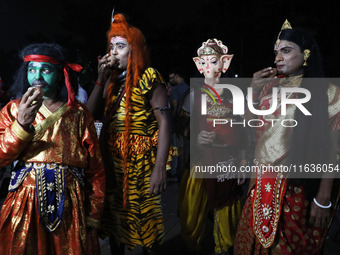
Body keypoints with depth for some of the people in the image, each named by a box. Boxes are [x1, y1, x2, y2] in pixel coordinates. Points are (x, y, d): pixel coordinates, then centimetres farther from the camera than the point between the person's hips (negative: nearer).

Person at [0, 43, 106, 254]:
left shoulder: (78, 113, 3)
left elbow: (96, 169, 0)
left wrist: (94, 216, -3)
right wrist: (22, 123, -19)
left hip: (71, 205, 0)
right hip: (25, 204, 1)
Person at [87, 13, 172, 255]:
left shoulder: (149, 77, -8)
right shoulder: (114, 79, 10)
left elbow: (165, 122, -16)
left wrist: (160, 169, -24)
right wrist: (101, 78, -3)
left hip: (141, 161, -6)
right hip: (113, 159, 6)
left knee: (145, 218, 6)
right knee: (115, 216, 18)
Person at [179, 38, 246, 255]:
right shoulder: (196, 93, 2)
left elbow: (240, 129, 7)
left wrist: (242, 160, 4)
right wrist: (196, 137, -20)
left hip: (229, 160, 2)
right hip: (203, 158, -1)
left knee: (226, 208, 12)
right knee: (196, 209, 3)